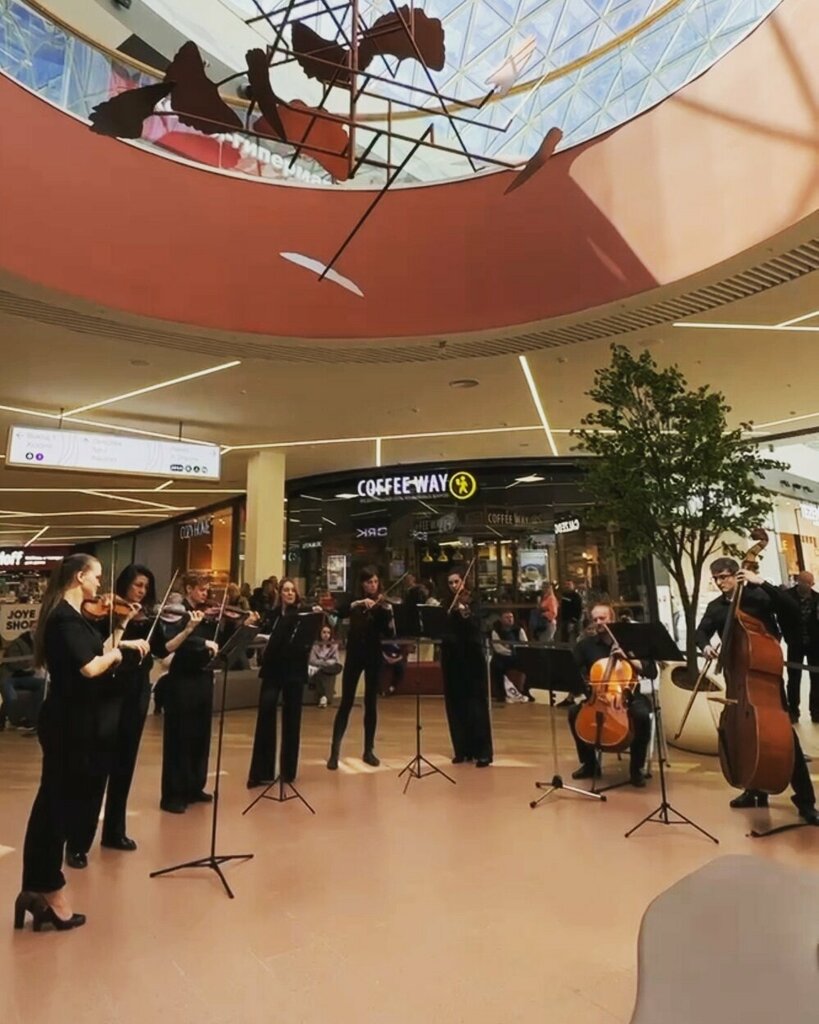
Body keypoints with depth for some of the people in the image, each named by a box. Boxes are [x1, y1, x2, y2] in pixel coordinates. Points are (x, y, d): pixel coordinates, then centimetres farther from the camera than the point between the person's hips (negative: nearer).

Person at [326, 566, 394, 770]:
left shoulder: (383, 603, 0)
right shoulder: (354, 600, 3)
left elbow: (388, 634, -10)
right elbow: (339, 612, -16)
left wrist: (388, 614, -26)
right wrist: (358, 604, -28)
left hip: (374, 656, 0)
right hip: (354, 655, 0)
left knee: (371, 703, 6)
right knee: (346, 702, 0)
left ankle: (368, 751, 18)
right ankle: (335, 751, 5)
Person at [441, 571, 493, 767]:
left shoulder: (473, 602, -4)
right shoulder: (447, 605, 9)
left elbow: (476, 627, -19)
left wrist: (466, 615, -36)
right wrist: (448, 614, -15)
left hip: (471, 657, -5)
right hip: (452, 657, 5)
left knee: (476, 705, -3)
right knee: (456, 705, 9)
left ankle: (483, 752, 3)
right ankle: (462, 750, 19)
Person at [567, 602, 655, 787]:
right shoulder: (586, 644, 2)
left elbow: (652, 672, -7)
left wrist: (628, 658, -20)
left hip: (628, 696, -1)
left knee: (642, 715, -32)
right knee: (574, 711, -23)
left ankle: (636, 768, -8)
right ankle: (589, 763, -1)